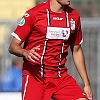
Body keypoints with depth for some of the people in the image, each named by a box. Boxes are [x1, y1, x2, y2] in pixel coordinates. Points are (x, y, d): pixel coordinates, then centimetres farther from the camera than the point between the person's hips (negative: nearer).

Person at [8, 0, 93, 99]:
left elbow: (76, 51, 19)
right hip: (34, 76, -4)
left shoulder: (74, 16, 8)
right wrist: (25, 53, -28)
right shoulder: (33, 13, -6)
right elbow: (13, 46, -5)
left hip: (61, 77, 4)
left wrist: (86, 84, 16)